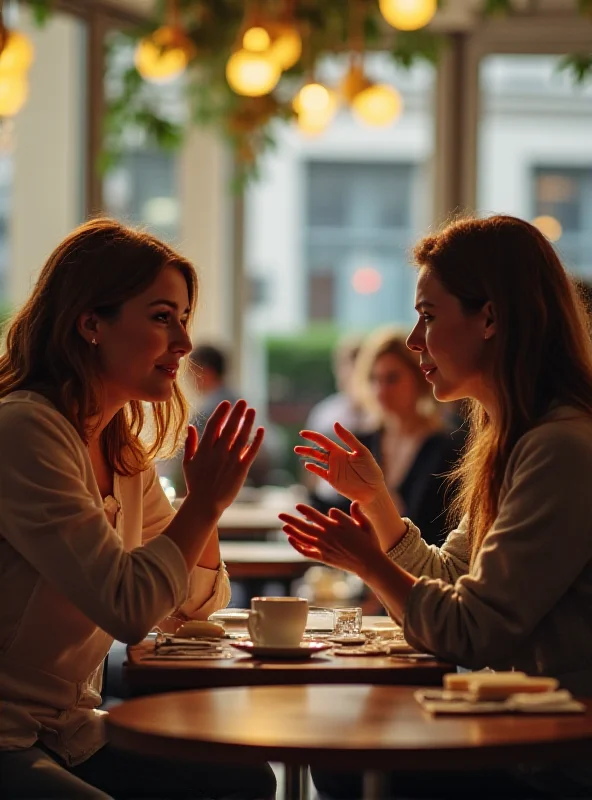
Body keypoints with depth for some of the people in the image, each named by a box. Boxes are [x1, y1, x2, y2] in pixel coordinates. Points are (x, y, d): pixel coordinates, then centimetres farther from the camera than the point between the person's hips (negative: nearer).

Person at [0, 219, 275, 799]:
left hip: (68, 731, 10)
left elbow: (197, 605, 18)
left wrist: (205, 499, 1)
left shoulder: (124, 450, 12)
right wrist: (205, 503, -11)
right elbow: (127, 610, -22)